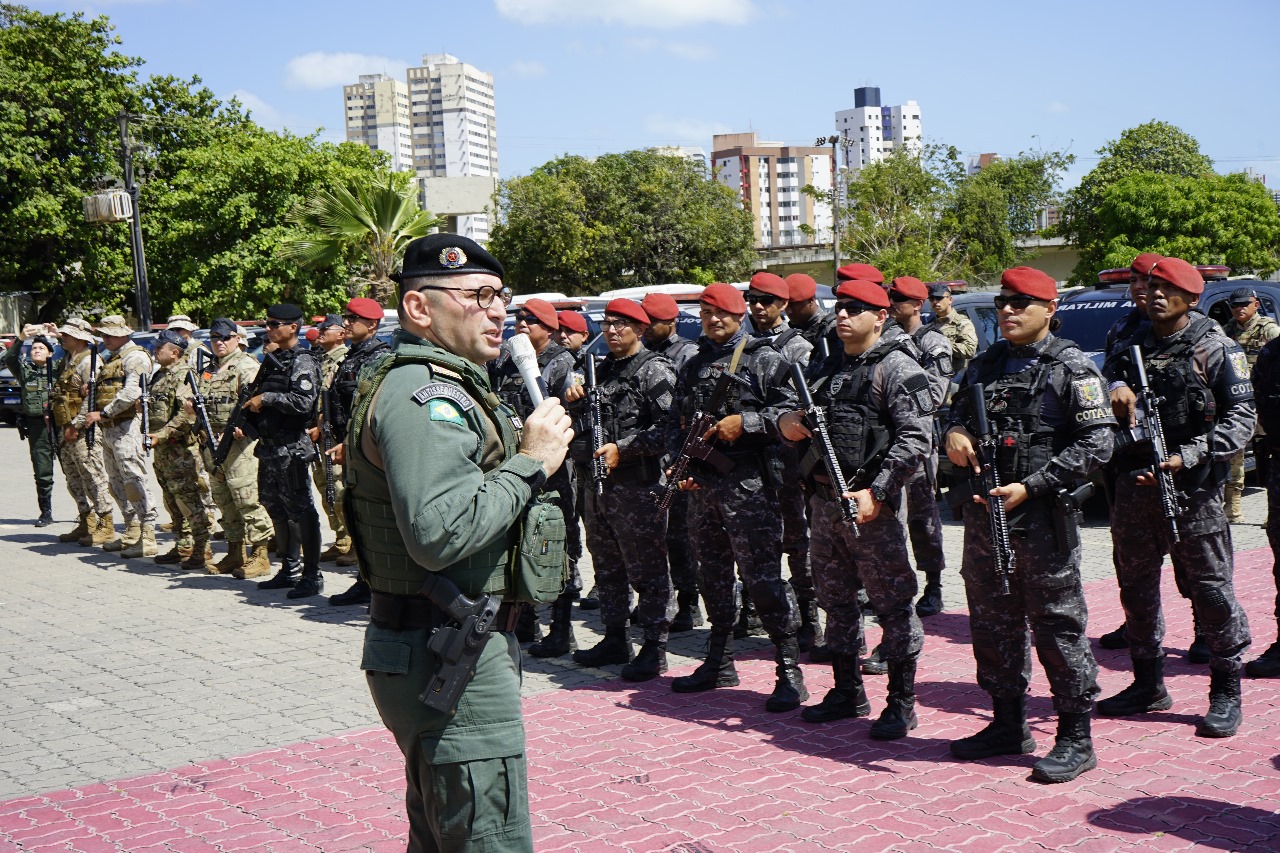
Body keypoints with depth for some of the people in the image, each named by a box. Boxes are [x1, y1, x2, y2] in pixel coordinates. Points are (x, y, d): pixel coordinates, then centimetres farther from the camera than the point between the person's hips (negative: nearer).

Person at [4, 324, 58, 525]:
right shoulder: (24, 371, 13)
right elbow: (9, 359, -4)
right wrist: (21, 339, -19)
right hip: (37, 427, 2)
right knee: (42, 473, 3)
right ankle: (45, 513, 13)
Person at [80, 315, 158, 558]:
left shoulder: (135, 357, -8)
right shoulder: (109, 359, 22)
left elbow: (131, 393, -20)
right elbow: (93, 393, 26)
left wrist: (103, 413, -19)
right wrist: (80, 421, 16)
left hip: (126, 426, -10)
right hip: (107, 428, 10)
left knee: (134, 479, -13)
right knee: (116, 482, 12)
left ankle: (147, 538, -14)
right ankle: (132, 533, 20)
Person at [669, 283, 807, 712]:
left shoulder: (764, 359, -2)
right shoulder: (693, 365, 18)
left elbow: (793, 411, -9)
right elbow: (677, 421, 22)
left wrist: (744, 422, -16)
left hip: (748, 484, -7)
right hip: (702, 484, 7)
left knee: (762, 576, -9)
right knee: (713, 576, 14)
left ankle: (790, 671, -4)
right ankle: (719, 663, 26)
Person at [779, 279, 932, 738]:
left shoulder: (898, 368, -7)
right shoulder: (830, 368, 16)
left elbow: (917, 438, -16)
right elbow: (808, 423, 25)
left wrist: (876, 492, -22)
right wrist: (787, 420, 0)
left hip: (872, 502, -8)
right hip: (825, 498, 8)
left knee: (891, 602, -2)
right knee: (836, 599, 14)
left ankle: (901, 703, 7)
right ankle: (848, 692, 26)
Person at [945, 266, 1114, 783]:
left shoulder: (1071, 368, -5)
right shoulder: (984, 365, 13)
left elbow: (1097, 444, -11)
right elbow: (958, 411, 27)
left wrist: (1030, 487, -17)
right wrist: (954, 434, 1)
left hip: (1042, 517, -6)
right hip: (983, 513, 6)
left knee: (1057, 625, -1)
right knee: (993, 622, 13)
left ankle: (1076, 739, 9)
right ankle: (1008, 725, 26)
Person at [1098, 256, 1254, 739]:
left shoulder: (1215, 349, -3)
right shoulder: (1130, 350, 12)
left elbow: (1241, 418, -8)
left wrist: (1186, 458, -18)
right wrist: (1116, 404, -11)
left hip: (1193, 490, -5)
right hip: (1134, 486, 5)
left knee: (1212, 592, 0)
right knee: (1137, 590, 13)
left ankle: (1226, 694, 11)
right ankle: (1148, 685, 27)